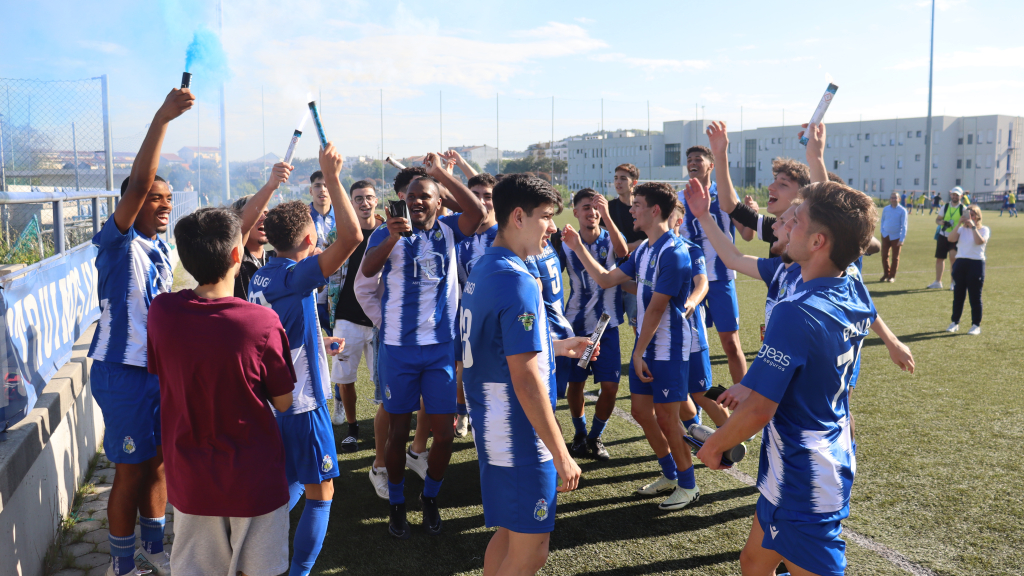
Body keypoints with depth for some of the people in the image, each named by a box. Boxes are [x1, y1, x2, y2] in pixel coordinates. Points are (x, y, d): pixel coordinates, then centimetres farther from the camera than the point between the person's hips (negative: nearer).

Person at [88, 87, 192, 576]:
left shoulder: (161, 250, 10)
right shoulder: (118, 243, -13)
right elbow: (138, 183, -29)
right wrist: (161, 118, -35)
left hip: (161, 367, 7)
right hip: (123, 371, -7)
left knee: (158, 463, 16)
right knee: (131, 472, 2)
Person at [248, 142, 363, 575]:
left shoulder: (261, 278, 7)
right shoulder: (295, 276, -21)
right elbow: (351, 237, -33)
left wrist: (319, 343, 28)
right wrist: (332, 178, -28)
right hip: (301, 401, -9)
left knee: (290, 483, 25)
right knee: (320, 492, 6)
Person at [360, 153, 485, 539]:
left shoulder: (448, 231, 3)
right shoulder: (388, 233, -3)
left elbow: (477, 212, -17)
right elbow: (367, 269, -22)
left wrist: (441, 173, -18)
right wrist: (392, 237, -40)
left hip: (442, 347, 2)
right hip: (398, 348, -1)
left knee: (445, 432, 5)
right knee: (398, 431, 8)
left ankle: (430, 498, 29)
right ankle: (397, 505, 27)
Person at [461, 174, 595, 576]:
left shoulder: (482, 269, 9)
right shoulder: (517, 281, -21)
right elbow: (526, 381, -24)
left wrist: (557, 346, 21)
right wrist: (561, 454, -19)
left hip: (491, 430, 10)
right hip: (520, 438, -10)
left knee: (508, 533, 21)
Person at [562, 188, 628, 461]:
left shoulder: (611, 239, -4)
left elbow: (623, 252, -29)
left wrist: (606, 215, -40)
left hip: (607, 326, -1)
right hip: (576, 325, 1)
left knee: (610, 386, -6)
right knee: (575, 385, 5)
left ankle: (595, 437, 18)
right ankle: (580, 435, 29)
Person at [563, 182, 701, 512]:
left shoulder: (673, 252, -19)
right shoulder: (643, 250, 9)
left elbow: (656, 308, -19)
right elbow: (606, 279, 15)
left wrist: (639, 352, -15)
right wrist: (578, 248, 11)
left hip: (669, 350, -9)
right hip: (645, 348, 9)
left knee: (666, 417, -1)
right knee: (641, 411, 13)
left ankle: (688, 485, 17)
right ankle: (670, 474, 30)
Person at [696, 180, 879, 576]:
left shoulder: (794, 313, -29)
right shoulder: (856, 296, -1)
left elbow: (758, 411, -26)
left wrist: (713, 446, -8)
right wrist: (752, 387, 14)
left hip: (803, 486, -9)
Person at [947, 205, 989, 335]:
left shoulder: (984, 229, 1)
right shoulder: (962, 229, 10)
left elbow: (980, 241, -19)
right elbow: (951, 239, -8)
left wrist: (973, 226, -16)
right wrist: (959, 224, -10)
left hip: (976, 263, -3)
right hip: (960, 262, 4)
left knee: (975, 296, 0)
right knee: (958, 295, 8)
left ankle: (976, 325, 8)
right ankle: (955, 322, 17)